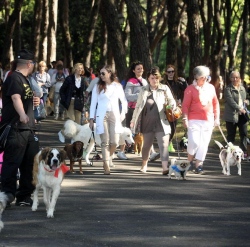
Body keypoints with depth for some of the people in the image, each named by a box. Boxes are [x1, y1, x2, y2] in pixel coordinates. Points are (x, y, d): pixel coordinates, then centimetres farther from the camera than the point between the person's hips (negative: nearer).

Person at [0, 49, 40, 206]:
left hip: (28, 128, 10)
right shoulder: (14, 78, -9)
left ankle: (25, 196, 15)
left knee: (30, 163, 8)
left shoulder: (25, 79, 21)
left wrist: (34, 102, 15)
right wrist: (22, 114, -46)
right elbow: (16, 98, -28)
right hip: (15, 129, -10)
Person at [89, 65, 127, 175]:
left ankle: (109, 157, 25)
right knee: (105, 142, -7)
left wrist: (123, 113, 4)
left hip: (114, 116, 1)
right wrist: (91, 118, 0)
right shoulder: (98, 87, 6)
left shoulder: (117, 86, 8)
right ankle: (106, 167, -6)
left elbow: (124, 101, 16)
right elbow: (93, 103, 6)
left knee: (114, 142, -6)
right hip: (101, 116, -1)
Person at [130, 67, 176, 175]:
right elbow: (138, 106, 13)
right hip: (147, 122, 2)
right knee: (146, 144, 13)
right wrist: (133, 120, 15)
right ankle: (144, 165, 34)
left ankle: (165, 168, -20)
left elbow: (171, 101, 10)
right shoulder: (144, 90, 8)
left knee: (163, 145, -12)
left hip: (161, 122, -2)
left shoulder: (165, 89, 3)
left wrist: (172, 107, -12)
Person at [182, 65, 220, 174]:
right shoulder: (191, 88, -3)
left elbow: (215, 103, 16)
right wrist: (185, 118, -12)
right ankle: (189, 159, 14)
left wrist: (217, 117, 12)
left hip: (208, 120, 4)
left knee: (204, 143, 3)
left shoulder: (211, 88, 10)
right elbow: (185, 105, -5)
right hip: (194, 120, -4)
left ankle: (198, 165, 10)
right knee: (194, 141, -14)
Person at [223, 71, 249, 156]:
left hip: (242, 115, 5)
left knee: (244, 134, 3)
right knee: (231, 135, 3)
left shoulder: (242, 88, 14)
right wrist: (239, 109, -25)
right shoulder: (228, 89, -6)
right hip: (232, 115, -5)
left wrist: (246, 102, 5)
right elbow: (230, 101, -17)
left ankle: (243, 151, 8)